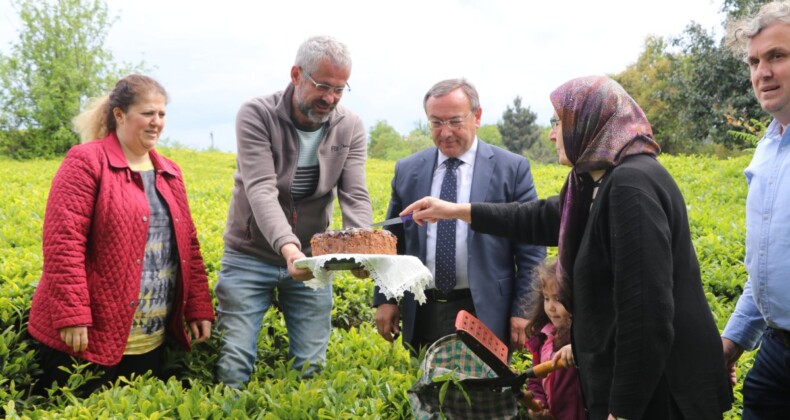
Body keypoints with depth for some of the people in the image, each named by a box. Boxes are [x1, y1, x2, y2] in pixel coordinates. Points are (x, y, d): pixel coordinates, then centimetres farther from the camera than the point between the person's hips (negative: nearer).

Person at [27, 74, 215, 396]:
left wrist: (199, 308, 9)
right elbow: (62, 242, -15)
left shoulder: (170, 173, 13)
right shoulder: (87, 161, -8)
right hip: (91, 335, -6)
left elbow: (188, 244, 14)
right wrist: (71, 316, -21)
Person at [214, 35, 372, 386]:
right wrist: (287, 246, -42)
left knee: (312, 367, 6)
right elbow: (261, 189, -26)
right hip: (251, 256, -2)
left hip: (311, 260, 3)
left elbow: (355, 196, -12)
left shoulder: (351, 128, -5)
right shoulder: (256, 115, -15)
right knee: (234, 366, -4)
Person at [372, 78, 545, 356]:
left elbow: (531, 249, -3)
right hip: (423, 315, 3)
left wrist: (524, 311, -8)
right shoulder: (408, 171, 6)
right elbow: (392, 242, 12)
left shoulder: (512, 168, -3)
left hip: (484, 314, -3)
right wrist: (385, 299, 5)